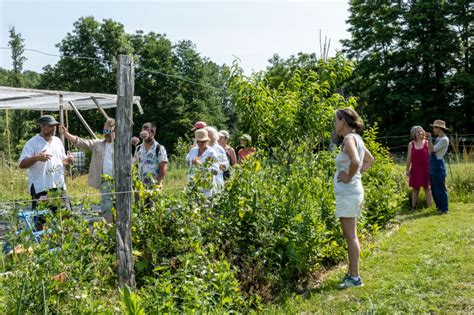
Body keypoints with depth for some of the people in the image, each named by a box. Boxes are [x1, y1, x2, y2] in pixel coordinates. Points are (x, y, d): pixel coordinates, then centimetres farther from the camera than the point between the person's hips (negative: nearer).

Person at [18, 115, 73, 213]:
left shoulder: (58, 141, 16)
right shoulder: (32, 143, -4)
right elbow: (21, 164, -10)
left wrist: (68, 160, 2)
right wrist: (36, 158, -26)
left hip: (59, 187, 6)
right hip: (41, 190, -5)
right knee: (41, 218, -4)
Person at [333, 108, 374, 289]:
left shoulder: (349, 138, -15)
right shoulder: (356, 138, 13)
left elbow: (355, 161, -34)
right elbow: (370, 160, 27)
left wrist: (349, 177, -18)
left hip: (348, 193, -10)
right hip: (351, 191, 10)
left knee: (350, 235, -3)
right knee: (350, 235, 15)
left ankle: (355, 277, 4)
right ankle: (352, 273, 24)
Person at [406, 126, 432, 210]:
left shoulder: (427, 143, 1)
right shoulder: (411, 144, 5)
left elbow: (431, 156, 0)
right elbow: (409, 158, 6)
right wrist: (407, 170, 3)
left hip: (426, 168, -1)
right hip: (415, 169, 1)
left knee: (427, 187, 2)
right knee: (415, 188, 6)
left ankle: (429, 207, 7)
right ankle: (413, 207, 11)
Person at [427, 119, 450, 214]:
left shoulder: (444, 140, -14)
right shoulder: (438, 138, 14)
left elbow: (433, 149, -18)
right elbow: (431, 150, 16)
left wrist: (429, 139, -16)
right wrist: (429, 140, 13)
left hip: (438, 165, -10)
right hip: (433, 165, 10)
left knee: (440, 188, -3)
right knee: (434, 188, 15)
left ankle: (444, 209, 5)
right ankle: (439, 206, 25)